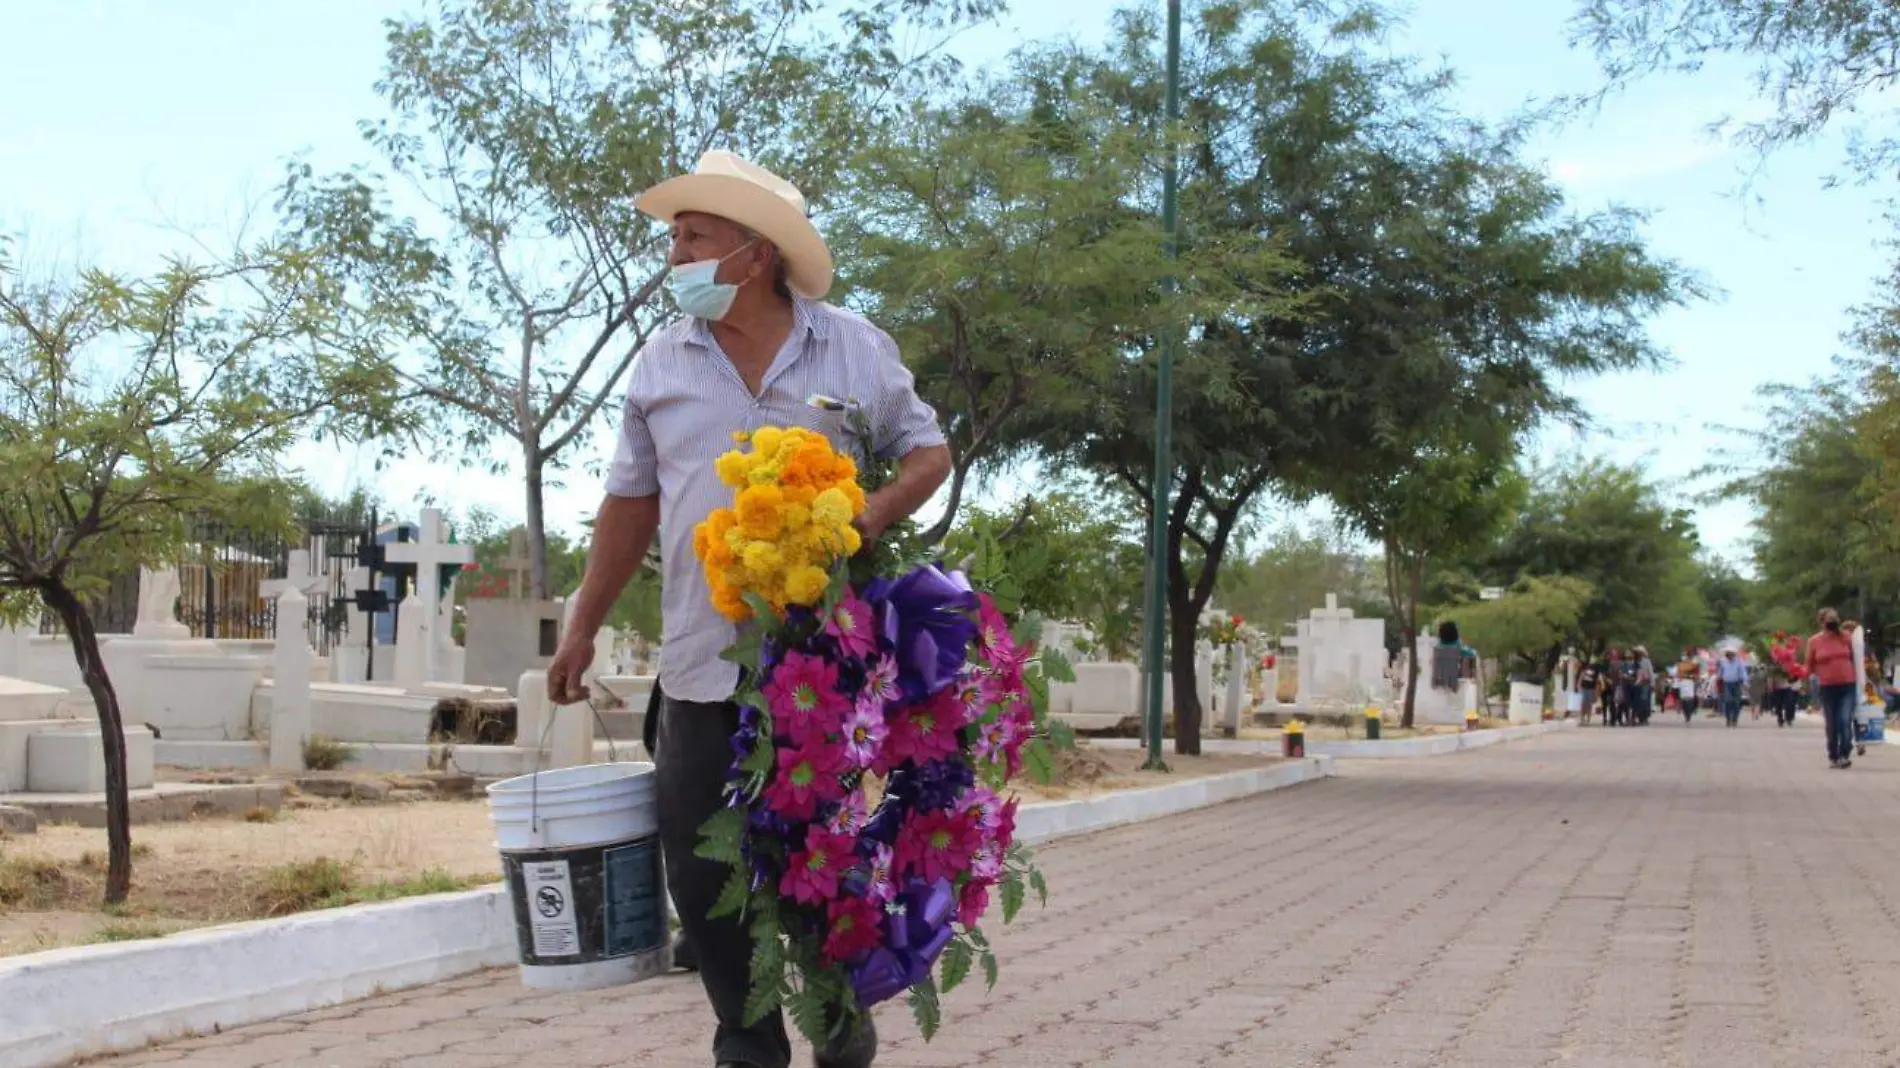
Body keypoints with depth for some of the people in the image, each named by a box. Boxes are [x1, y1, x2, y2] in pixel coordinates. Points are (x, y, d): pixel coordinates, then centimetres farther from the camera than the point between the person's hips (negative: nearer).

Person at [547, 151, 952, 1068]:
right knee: (701, 872, 3)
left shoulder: (855, 350, 0)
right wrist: (582, 627, 10)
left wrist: (870, 518, -15)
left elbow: (929, 454, 6)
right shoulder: (661, 363, 6)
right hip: (702, 668, 2)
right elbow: (632, 502, 11)